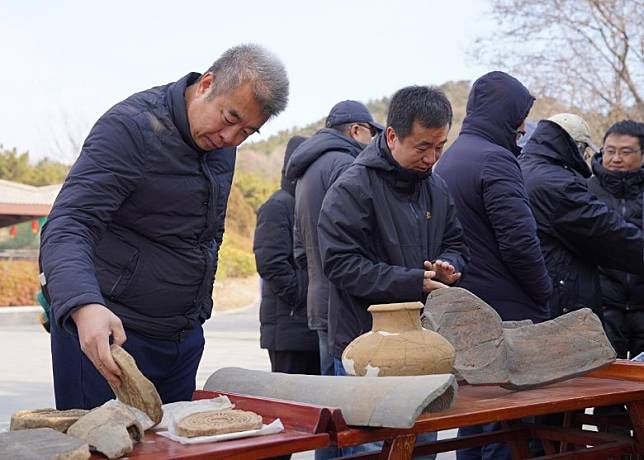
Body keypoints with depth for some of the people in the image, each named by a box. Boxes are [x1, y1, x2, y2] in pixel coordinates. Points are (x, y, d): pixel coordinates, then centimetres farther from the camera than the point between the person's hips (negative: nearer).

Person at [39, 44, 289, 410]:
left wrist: (198, 312, 14)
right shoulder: (131, 127, -17)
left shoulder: (222, 145, 7)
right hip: (107, 334, -7)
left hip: (184, 338, 7)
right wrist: (84, 306, -44)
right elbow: (68, 225, -27)